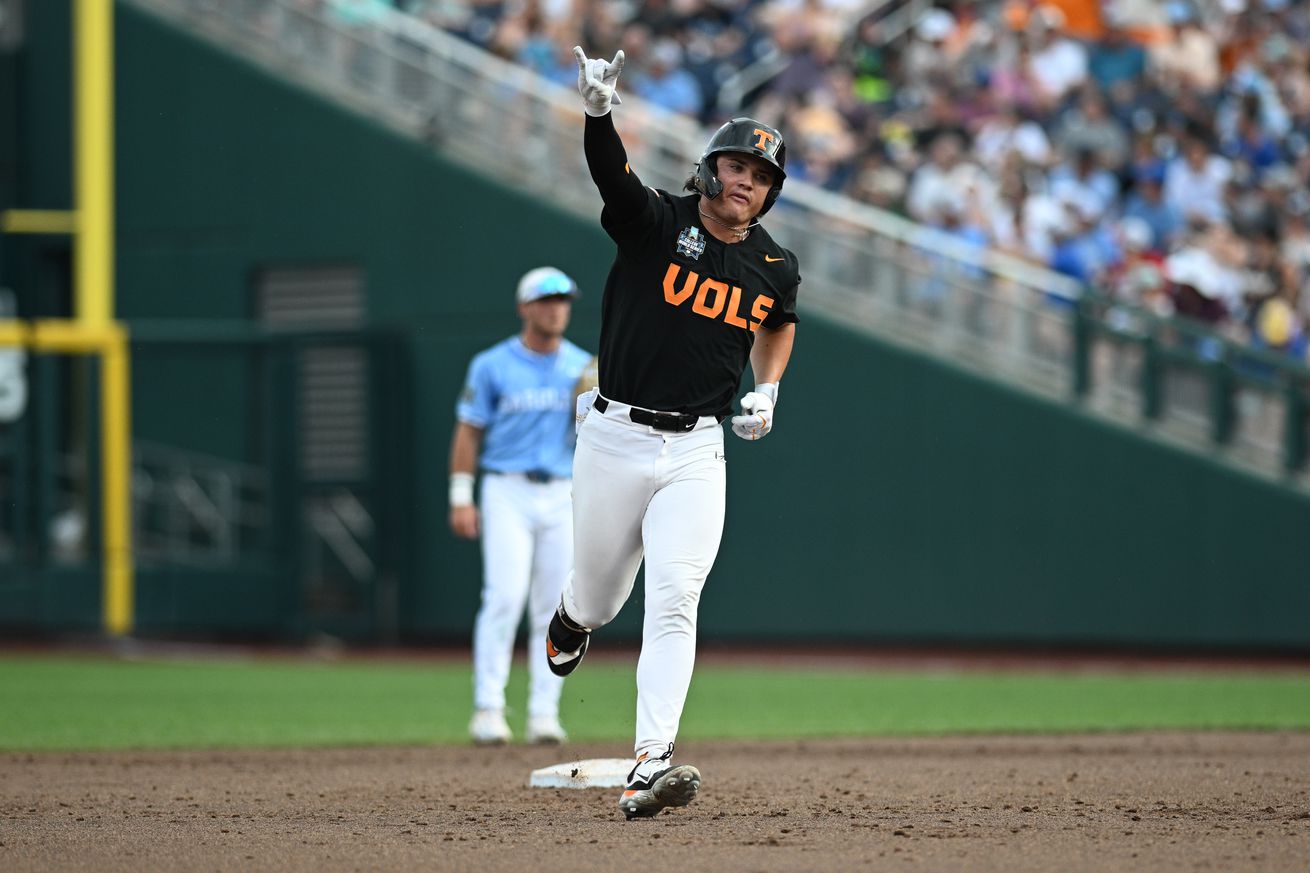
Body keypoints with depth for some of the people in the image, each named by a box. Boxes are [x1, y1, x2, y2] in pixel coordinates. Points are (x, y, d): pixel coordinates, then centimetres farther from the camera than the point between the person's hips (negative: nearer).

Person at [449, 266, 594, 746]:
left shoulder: (583, 369, 10)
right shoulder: (492, 365, 1)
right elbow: (469, 432, 2)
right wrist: (461, 497, -5)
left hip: (562, 497, 3)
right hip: (507, 494, -3)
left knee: (554, 608, 1)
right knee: (505, 596, -16)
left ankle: (544, 714, 5)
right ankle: (488, 710, -13)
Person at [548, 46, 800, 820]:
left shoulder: (775, 268, 5)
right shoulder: (656, 223, -8)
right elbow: (612, 171, -29)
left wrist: (768, 391, 11)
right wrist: (599, 112, -50)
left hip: (696, 451, 2)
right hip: (615, 437, -2)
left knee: (673, 602, -14)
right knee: (601, 595, 11)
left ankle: (651, 768, -21)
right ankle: (571, 619, 52)